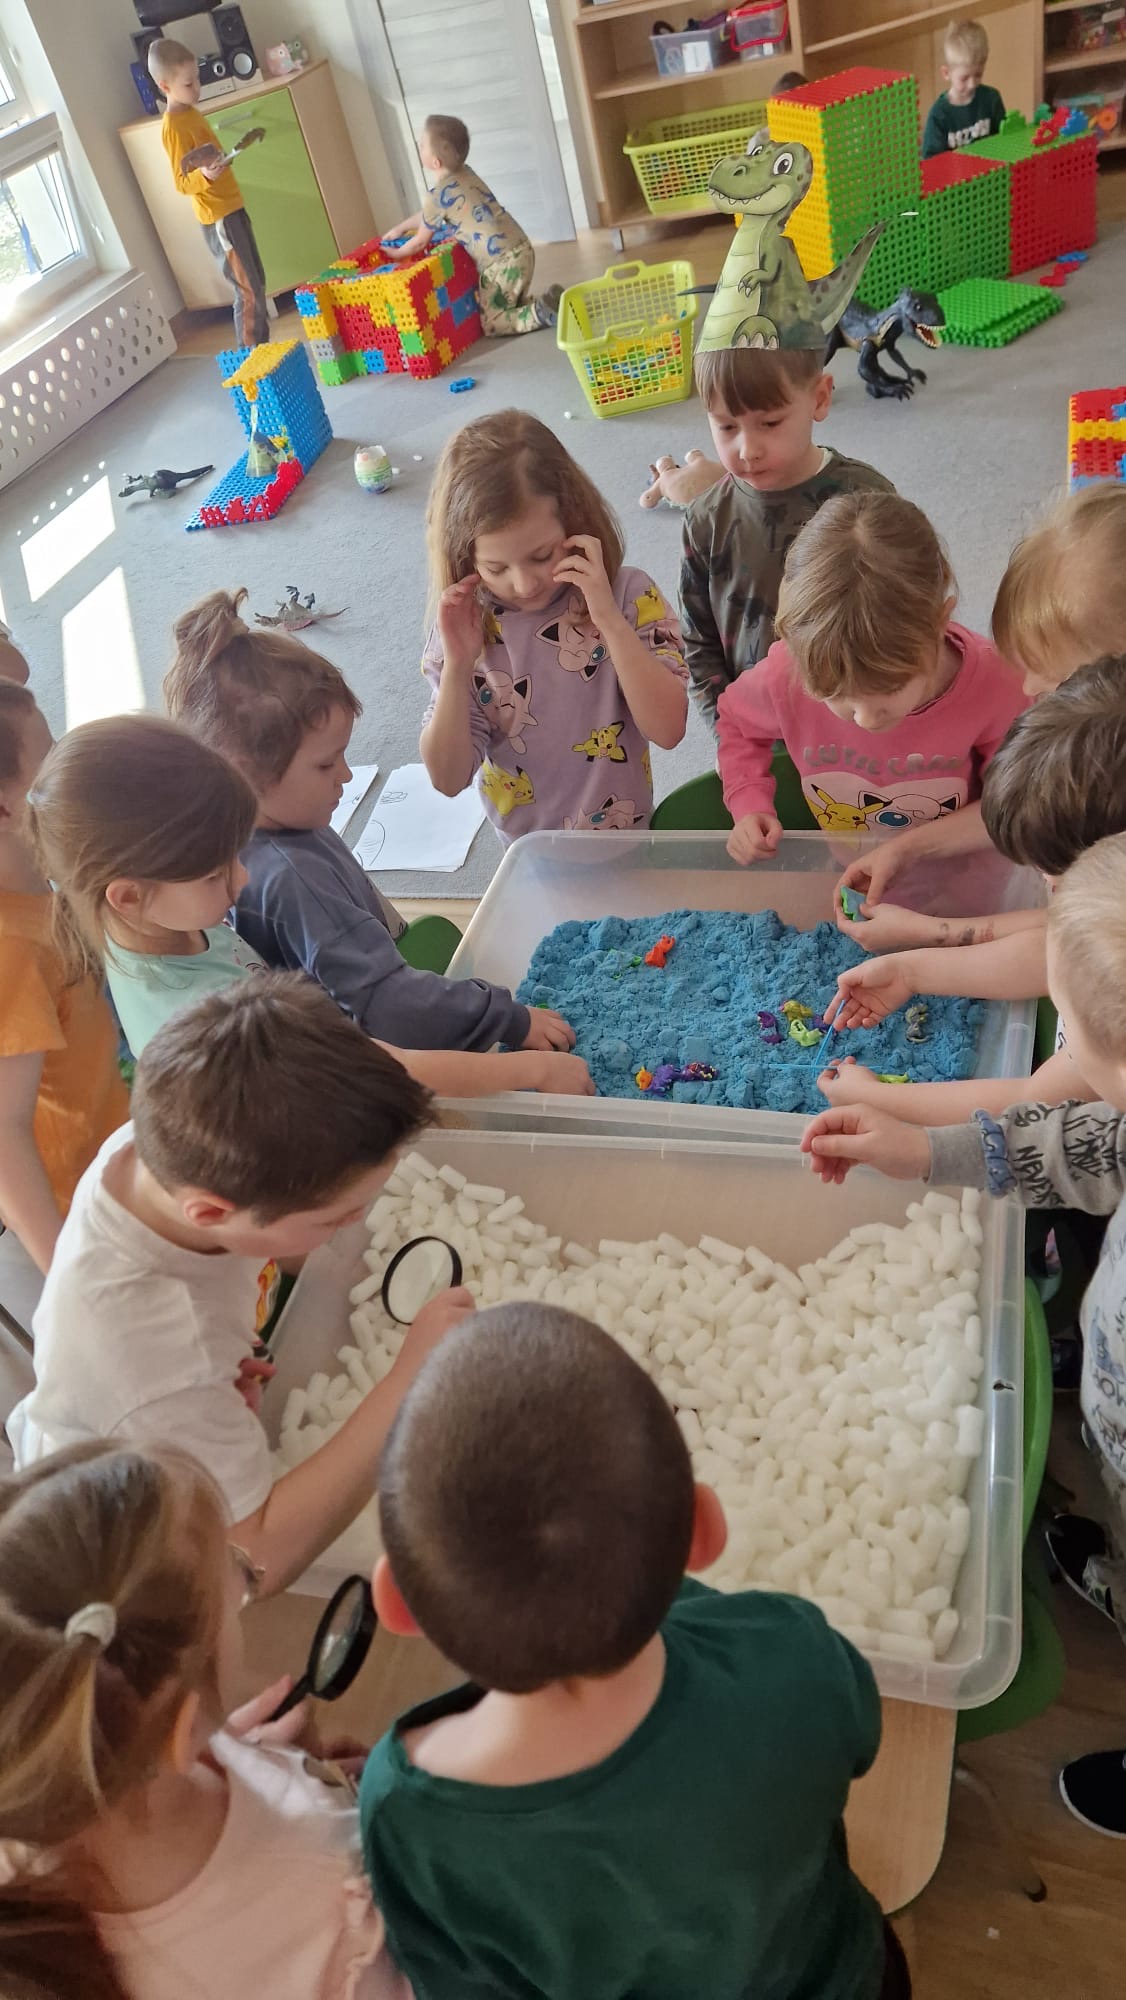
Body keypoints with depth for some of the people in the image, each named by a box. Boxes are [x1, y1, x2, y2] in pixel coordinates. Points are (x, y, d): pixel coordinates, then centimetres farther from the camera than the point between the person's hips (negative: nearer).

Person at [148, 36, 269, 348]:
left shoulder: (191, 112, 11)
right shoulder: (173, 127, -17)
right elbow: (182, 184, -20)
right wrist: (204, 176, -36)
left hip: (232, 208, 10)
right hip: (218, 219, -10)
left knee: (257, 284, 14)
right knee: (248, 293, -10)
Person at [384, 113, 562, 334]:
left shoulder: (438, 195, -13)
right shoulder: (464, 173, 12)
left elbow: (420, 242, 3)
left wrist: (396, 254, 21)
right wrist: (399, 228, 36)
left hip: (501, 262, -8)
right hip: (521, 250, 8)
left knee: (491, 324, 2)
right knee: (513, 305, 26)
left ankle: (541, 313, -14)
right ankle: (548, 301, 4)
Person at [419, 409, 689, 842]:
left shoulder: (628, 596, -13)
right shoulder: (465, 627, -10)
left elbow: (668, 730, -21)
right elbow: (449, 779, -12)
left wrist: (610, 620, -28)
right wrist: (458, 668, -25)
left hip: (626, 835, -2)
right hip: (527, 854, 2)